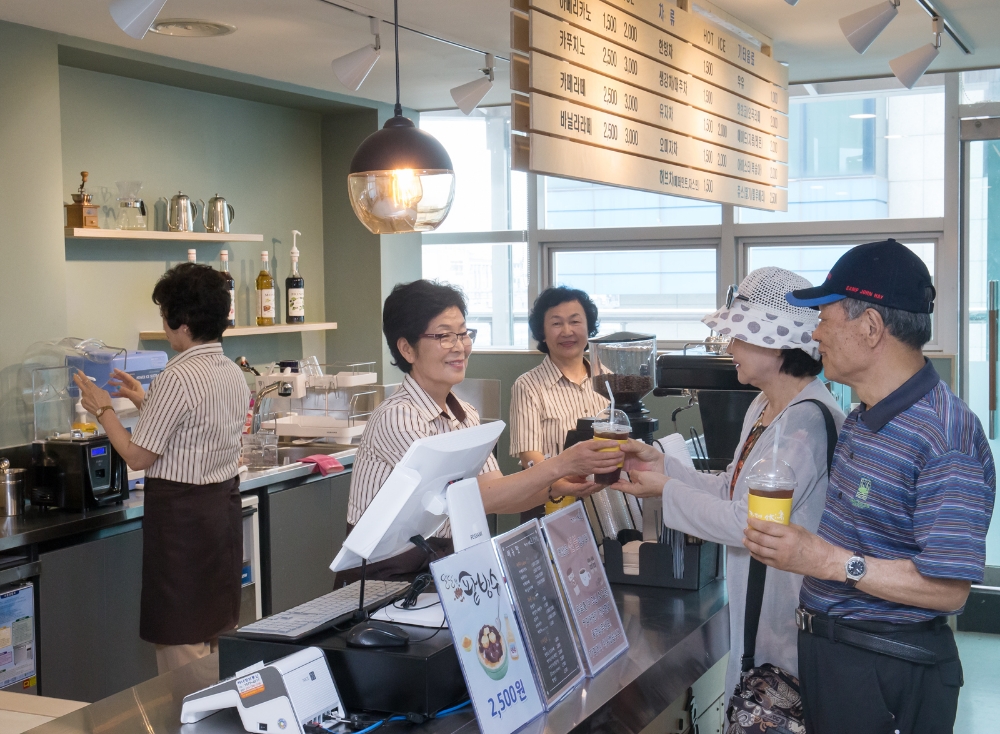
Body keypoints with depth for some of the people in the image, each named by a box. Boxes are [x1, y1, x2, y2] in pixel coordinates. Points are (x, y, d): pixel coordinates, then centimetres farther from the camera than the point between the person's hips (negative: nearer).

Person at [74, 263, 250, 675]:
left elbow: (137, 457, -15)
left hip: (182, 513, -9)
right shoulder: (234, 374, 7)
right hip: (225, 500, 9)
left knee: (182, 642, 0)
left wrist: (103, 410, -1)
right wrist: (145, 402, 23)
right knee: (220, 632, 17)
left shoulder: (177, 378, -19)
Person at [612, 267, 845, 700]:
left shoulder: (809, 420, -23)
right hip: (752, 610, 9)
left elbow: (752, 522, -23)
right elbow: (730, 491, 12)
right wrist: (664, 464, 3)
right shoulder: (764, 406, 9)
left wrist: (667, 492, -14)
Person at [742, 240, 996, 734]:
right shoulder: (862, 418, 10)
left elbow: (947, 590, -26)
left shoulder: (945, 437, -24)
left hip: (887, 671, -9)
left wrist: (827, 560, -29)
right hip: (826, 649, 9)